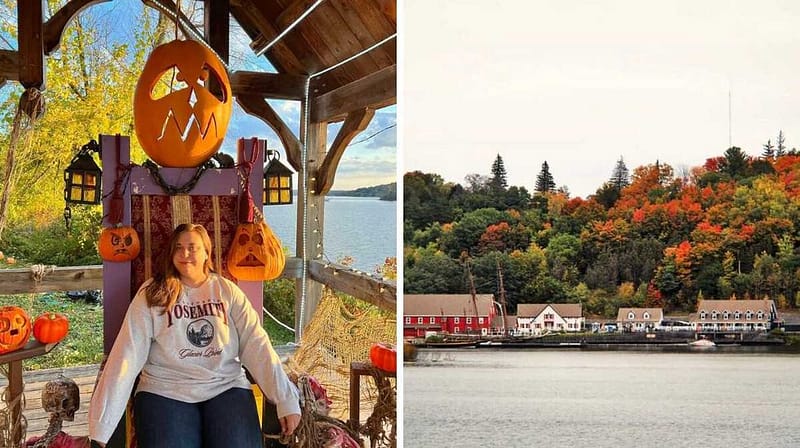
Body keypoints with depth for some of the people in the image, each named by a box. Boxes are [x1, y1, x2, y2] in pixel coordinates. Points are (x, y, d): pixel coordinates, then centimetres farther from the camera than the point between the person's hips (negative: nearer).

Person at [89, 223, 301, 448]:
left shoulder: (227, 290, 6)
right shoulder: (152, 293, 2)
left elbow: (256, 344, -1)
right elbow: (127, 354, -4)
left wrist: (287, 399, -11)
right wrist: (101, 424, -10)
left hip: (227, 387, 1)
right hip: (165, 391, -1)